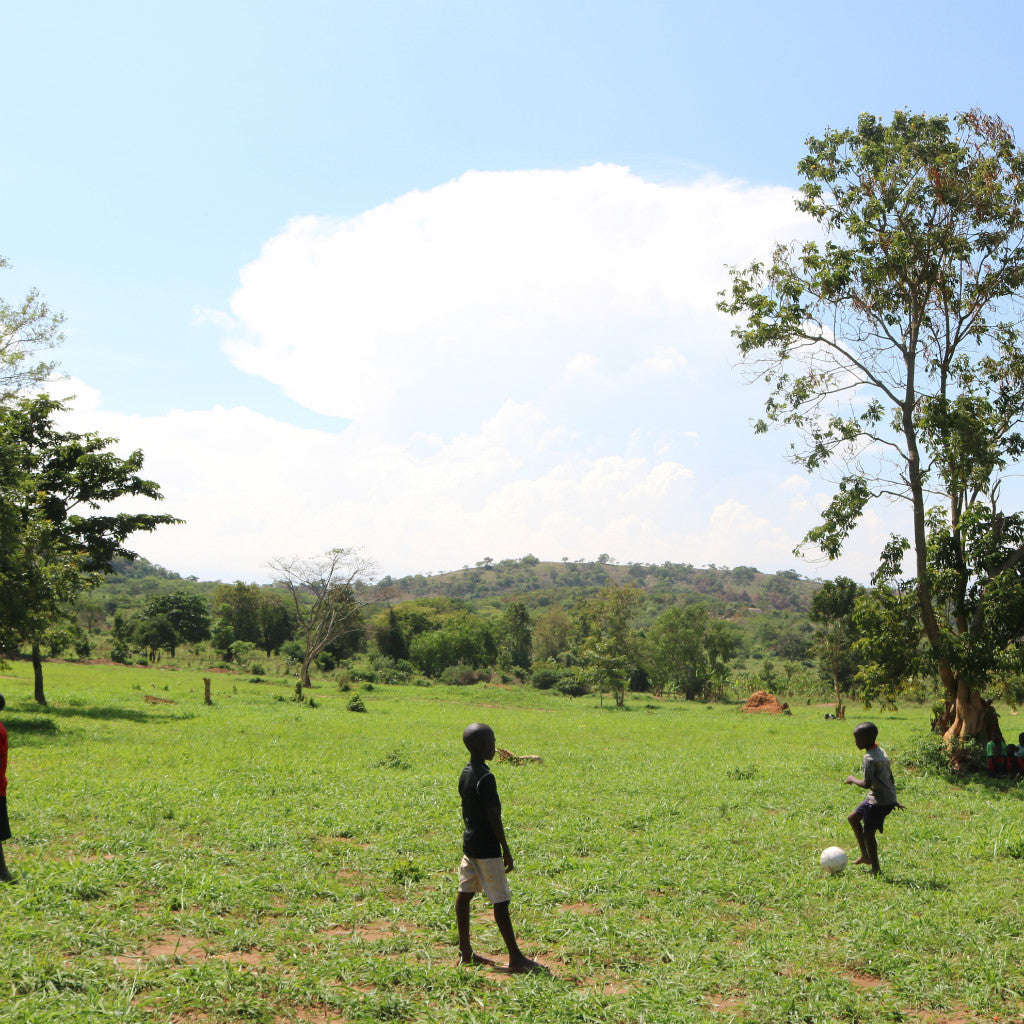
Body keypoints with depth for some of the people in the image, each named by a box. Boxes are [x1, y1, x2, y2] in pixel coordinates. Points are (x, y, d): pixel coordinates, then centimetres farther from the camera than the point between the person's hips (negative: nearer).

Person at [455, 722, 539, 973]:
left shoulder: (465, 774, 6)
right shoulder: (486, 778, -21)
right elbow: (493, 818, -20)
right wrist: (506, 851, -13)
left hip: (469, 845, 9)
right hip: (487, 849, -9)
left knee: (465, 893, 12)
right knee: (500, 901, -3)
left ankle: (465, 951, 19)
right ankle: (515, 957, 2)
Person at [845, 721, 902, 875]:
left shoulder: (869, 758, -22)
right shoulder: (881, 752, 7)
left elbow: (866, 784, -25)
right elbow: (890, 777, 14)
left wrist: (852, 779, -6)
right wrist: (893, 800, 22)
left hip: (879, 802, -10)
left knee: (868, 833, 0)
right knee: (853, 818, 20)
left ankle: (875, 868, 12)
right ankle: (865, 856, 27)